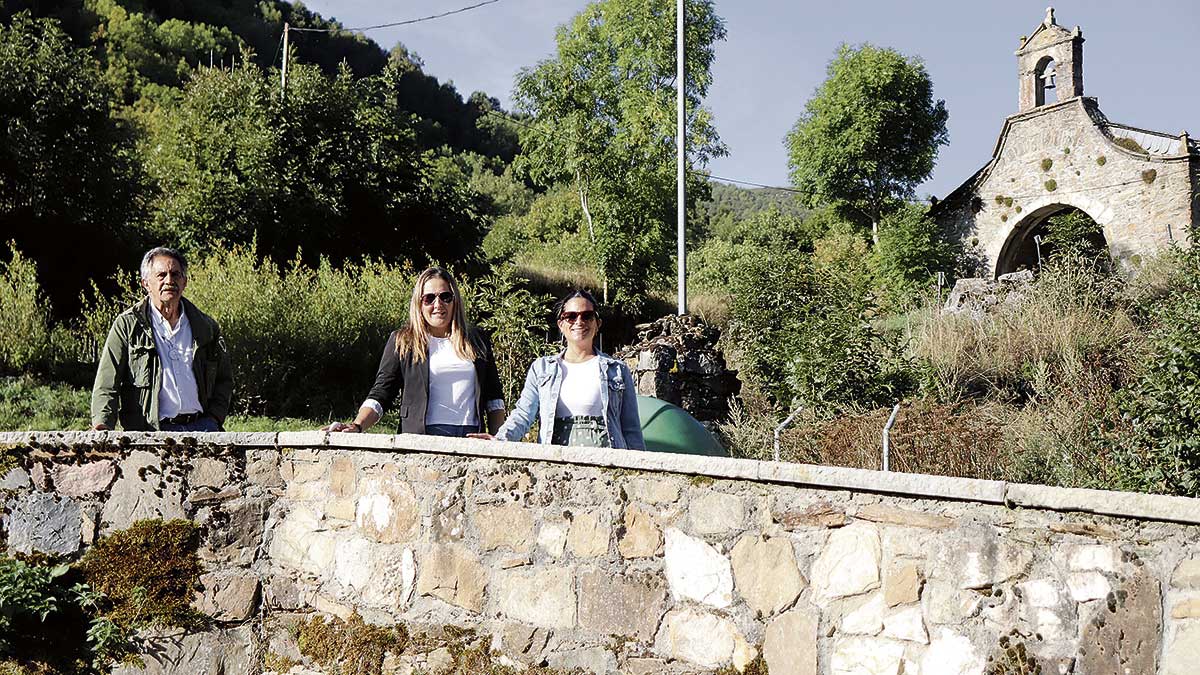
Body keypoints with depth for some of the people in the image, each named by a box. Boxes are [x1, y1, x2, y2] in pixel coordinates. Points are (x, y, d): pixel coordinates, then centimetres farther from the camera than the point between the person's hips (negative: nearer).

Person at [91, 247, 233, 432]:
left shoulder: (206, 326, 17)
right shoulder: (127, 325, 8)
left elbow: (224, 379, 26)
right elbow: (107, 384, 3)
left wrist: (214, 419, 10)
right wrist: (101, 426, -13)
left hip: (201, 427, 3)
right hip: (149, 433, -2)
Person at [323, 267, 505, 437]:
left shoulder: (476, 340, 18)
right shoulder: (401, 341, 10)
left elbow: (494, 397, 19)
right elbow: (380, 394, 4)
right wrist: (357, 426, -12)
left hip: (471, 438, 3)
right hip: (421, 439, -3)